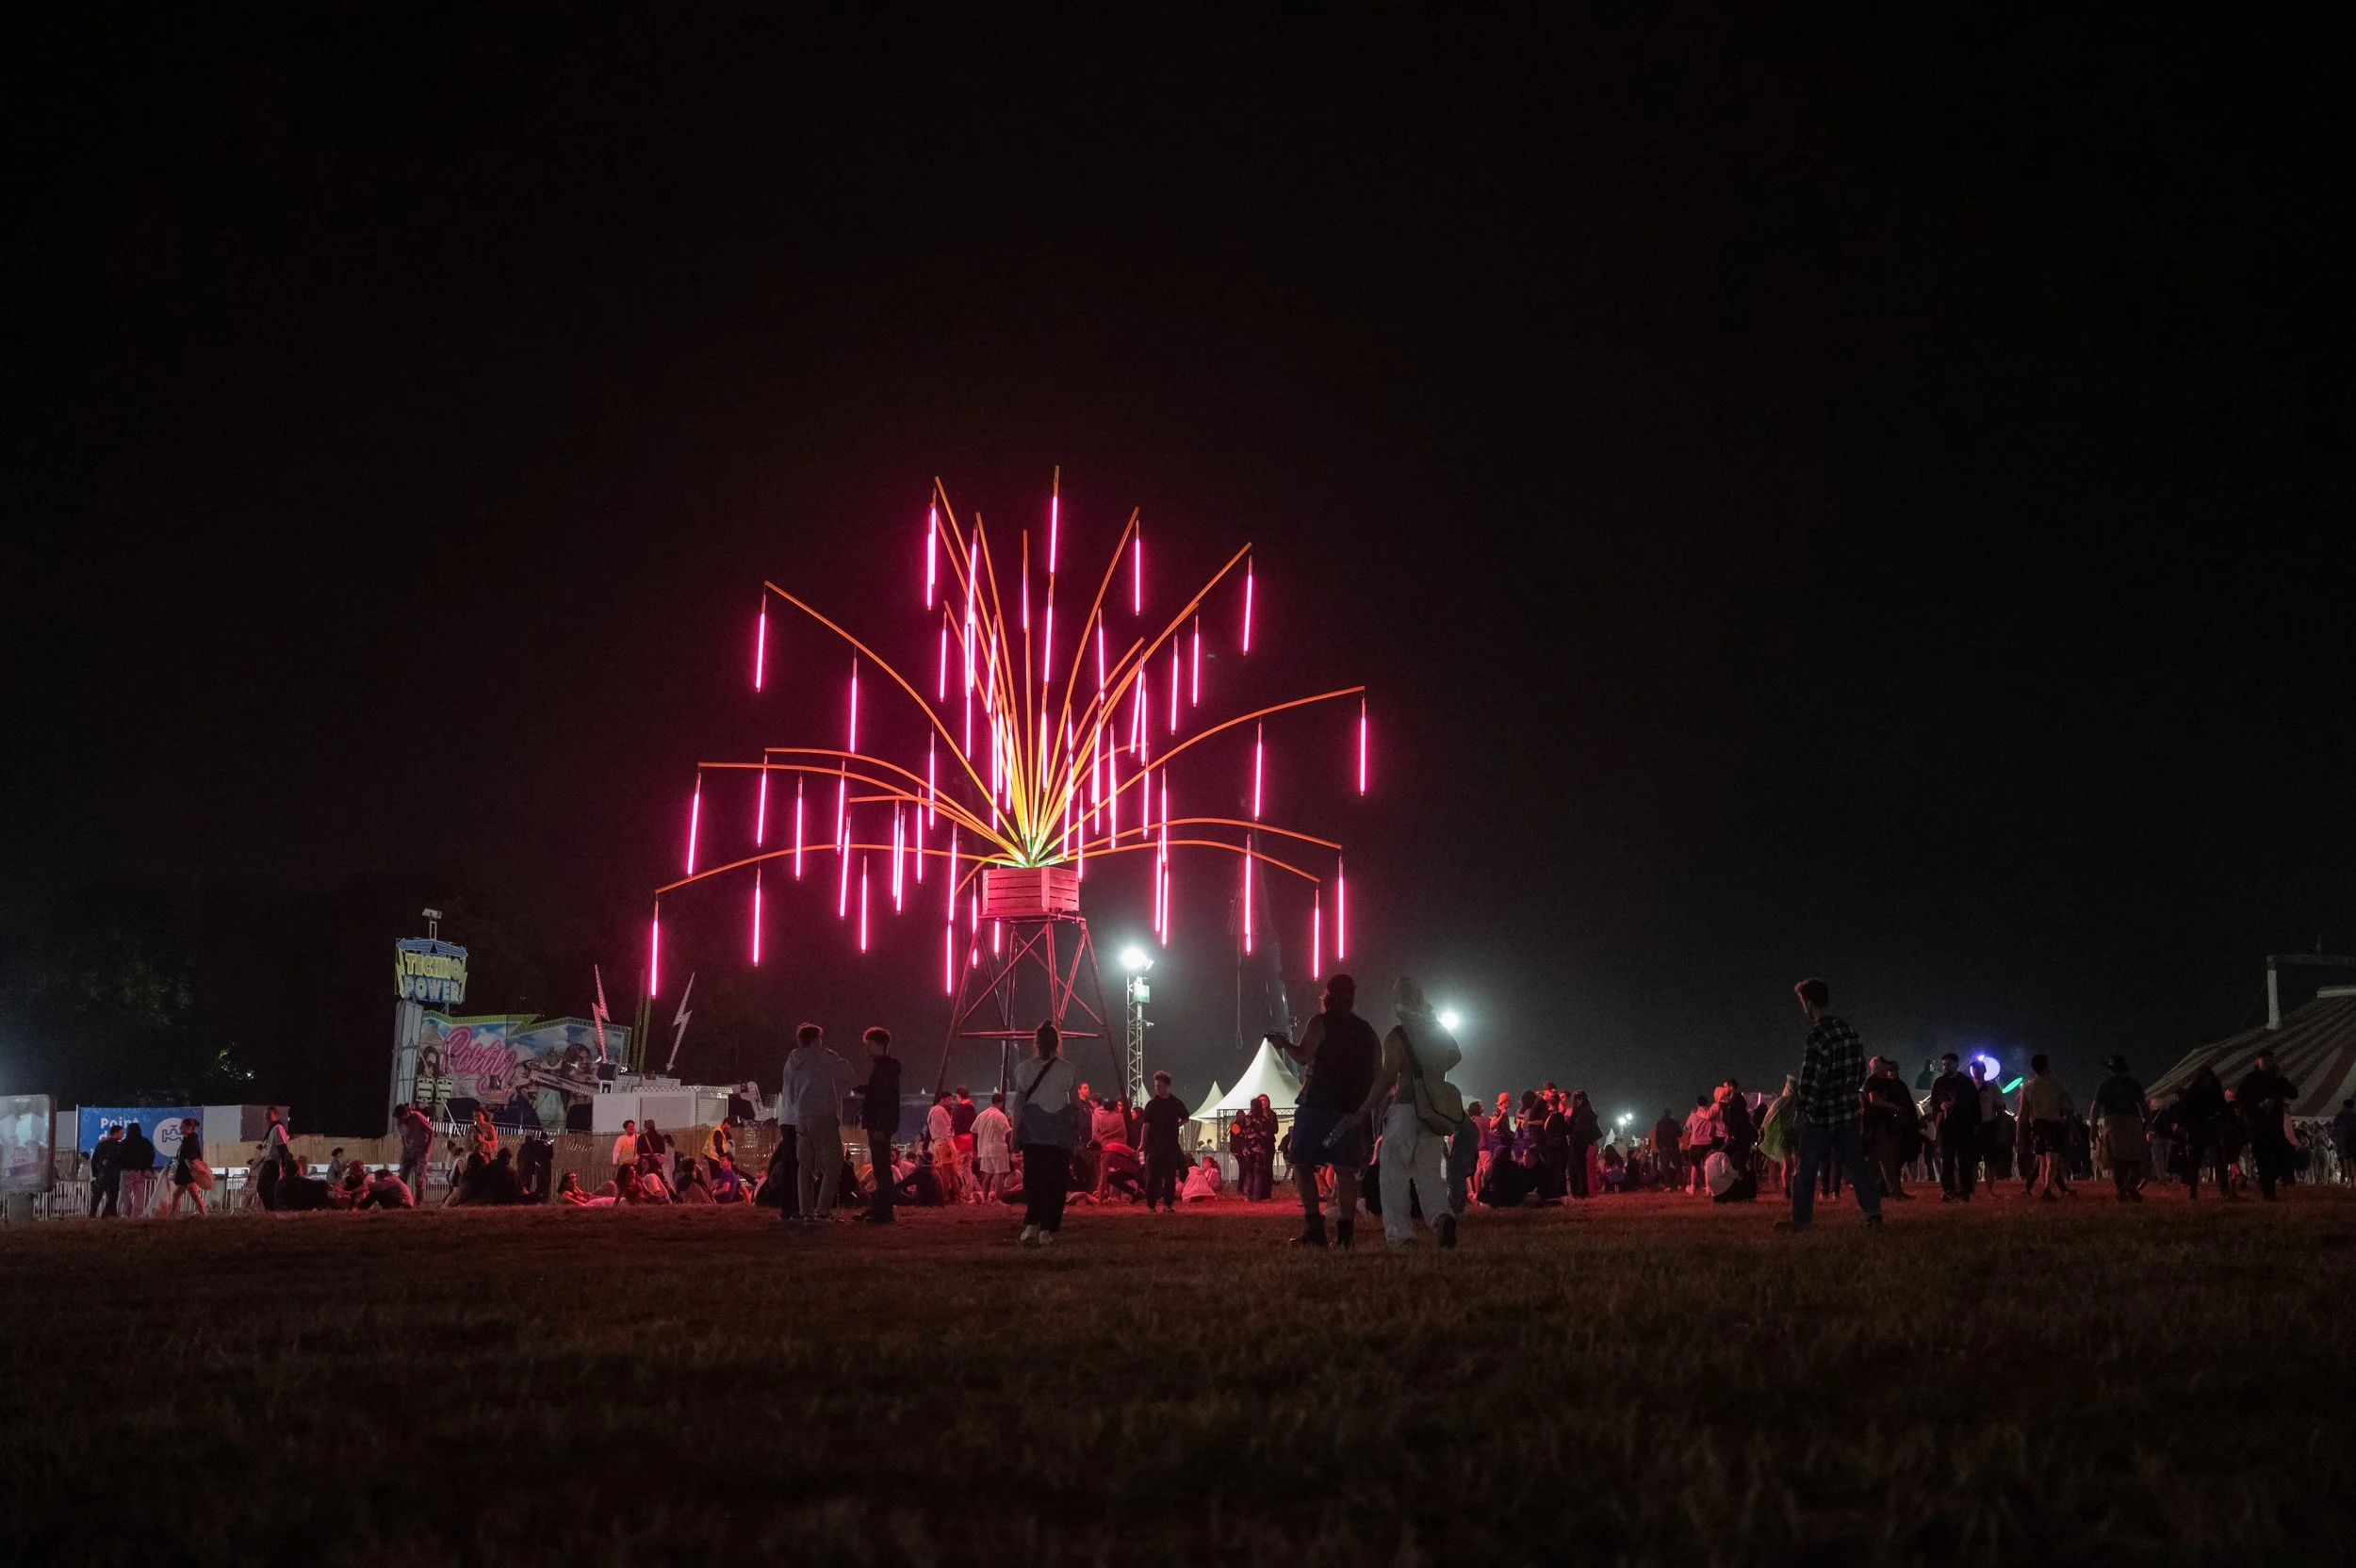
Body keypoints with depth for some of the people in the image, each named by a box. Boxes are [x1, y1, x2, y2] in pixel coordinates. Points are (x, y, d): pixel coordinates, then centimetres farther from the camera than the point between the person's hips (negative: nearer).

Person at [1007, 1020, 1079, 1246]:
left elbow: (1019, 1102, 0)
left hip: (1032, 1128, 1)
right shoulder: (1068, 1069, -1)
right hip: (1060, 1129, -1)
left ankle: (1031, 1225, -8)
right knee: (1056, 1179, 4)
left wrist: (1015, 1132, 4)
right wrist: (1077, 1131, 11)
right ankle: (1047, 1229, 0)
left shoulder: (1025, 1068, 0)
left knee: (1033, 1178, 6)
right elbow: (1075, 1104, 1)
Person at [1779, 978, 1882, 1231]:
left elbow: (1810, 1081, -21)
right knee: (1856, 1163, 8)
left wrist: (1804, 1109, -10)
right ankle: (1873, 1213, 1)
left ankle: (1801, 1218, 9)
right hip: (1848, 1111, 7)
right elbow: (1860, 1073, 13)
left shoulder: (1818, 1037, -19)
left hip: (1820, 1116, -7)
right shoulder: (1849, 1031, 6)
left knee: (1807, 1167, 4)